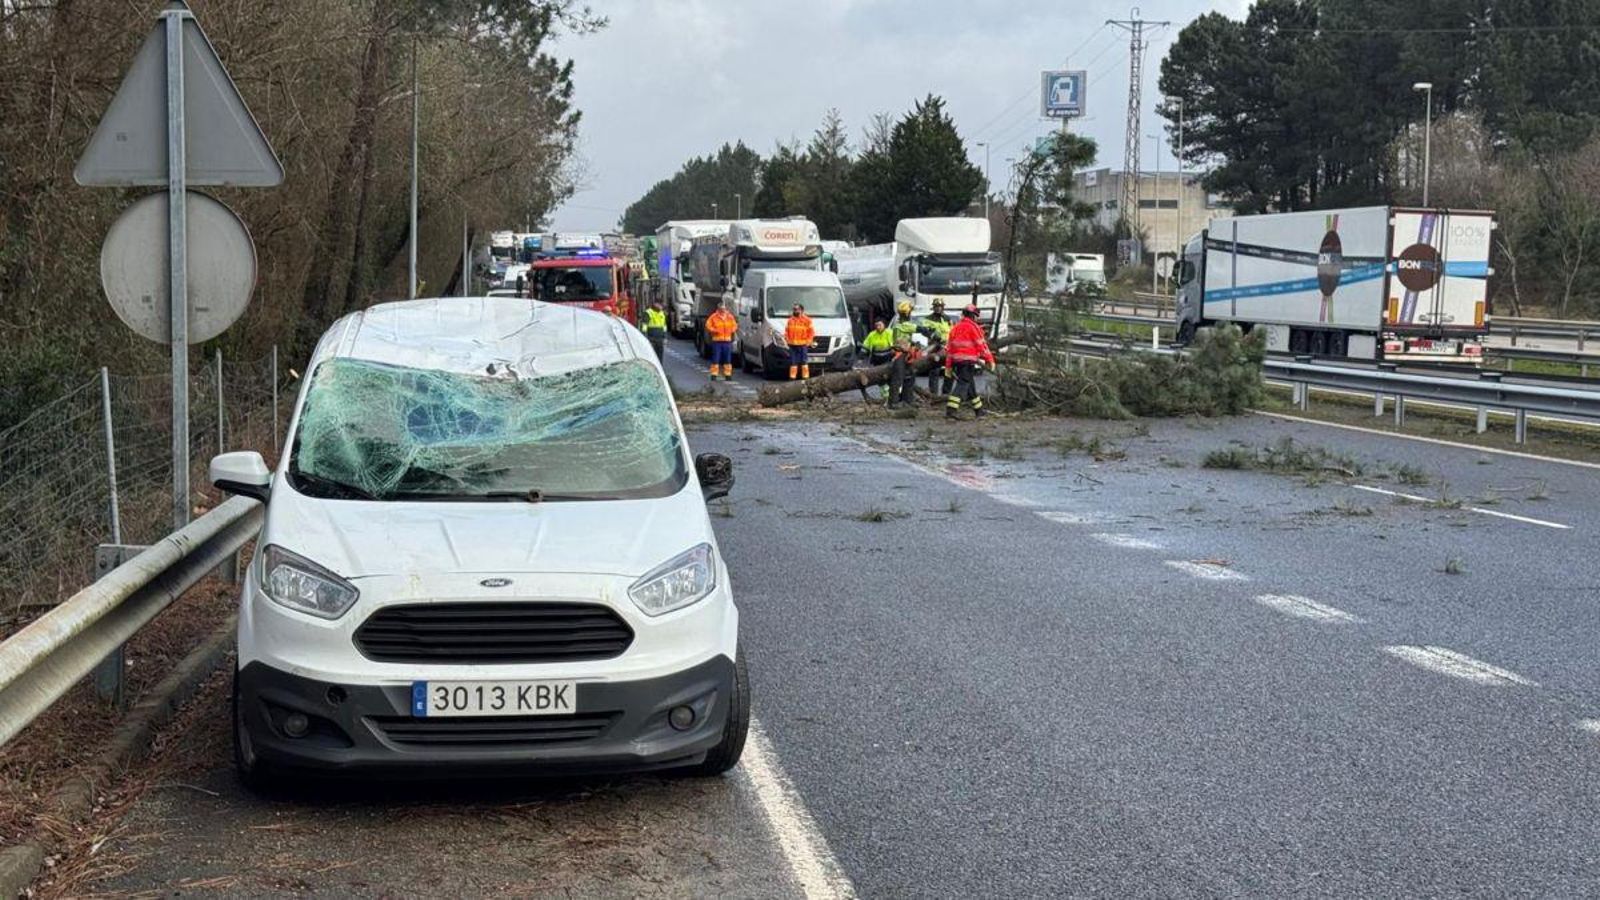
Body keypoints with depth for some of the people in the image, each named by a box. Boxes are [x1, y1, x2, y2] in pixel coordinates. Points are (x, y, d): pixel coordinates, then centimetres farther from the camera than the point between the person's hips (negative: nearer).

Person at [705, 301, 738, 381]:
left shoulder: (730, 317, 11)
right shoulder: (714, 317, 1)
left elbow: (735, 326, 18)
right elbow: (708, 325, -1)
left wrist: (732, 330, -2)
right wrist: (714, 330, -14)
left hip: (727, 341, 3)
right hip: (717, 341, -3)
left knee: (728, 359, 5)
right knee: (716, 359, -5)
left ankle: (728, 374, 12)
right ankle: (714, 374, 0)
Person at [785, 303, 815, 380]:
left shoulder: (807, 320, 1)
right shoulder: (790, 320, 13)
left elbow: (811, 332, 0)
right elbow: (786, 330, 17)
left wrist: (808, 342, -6)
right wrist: (787, 339, 5)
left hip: (802, 344, -4)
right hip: (792, 345, 4)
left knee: (804, 361, -4)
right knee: (793, 362, 5)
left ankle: (805, 376, -1)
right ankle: (792, 376, 8)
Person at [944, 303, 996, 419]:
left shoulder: (955, 328, 16)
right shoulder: (973, 327, -6)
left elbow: (949, 347, 16)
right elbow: (981, 345, -7)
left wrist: (948, 366, 18)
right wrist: (990, 360, 1)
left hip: (956, 360, 8)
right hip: (968, 361, -8)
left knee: (970, 385, 16)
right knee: (963, 385, -10)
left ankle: (979, 409, 26)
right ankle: (951, 409, -21)